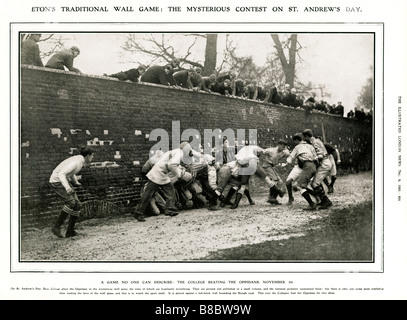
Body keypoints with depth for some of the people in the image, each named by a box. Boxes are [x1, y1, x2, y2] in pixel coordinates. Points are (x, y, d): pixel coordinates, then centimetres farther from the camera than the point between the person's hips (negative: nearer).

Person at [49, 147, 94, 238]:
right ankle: (56, 226, -16)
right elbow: (61, 173, -36)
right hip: (56, 182, -9)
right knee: (71, 202, -26)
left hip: (64, 181, 9)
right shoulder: (76, 162, -25)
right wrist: (67, 186, -50)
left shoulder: (80, 160, 7)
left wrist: (75, 182, 39)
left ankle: (70, 231, 1)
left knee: (77, 204, -3)